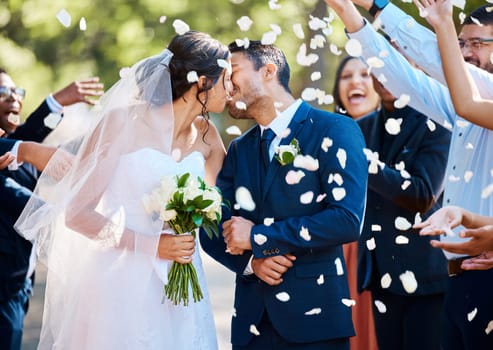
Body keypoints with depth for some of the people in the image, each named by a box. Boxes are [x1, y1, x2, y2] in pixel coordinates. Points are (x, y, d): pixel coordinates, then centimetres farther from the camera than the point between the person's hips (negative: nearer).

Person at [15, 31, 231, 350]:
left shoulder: (207, 136, 5)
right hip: (122, 282, -5)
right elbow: (77, 213, -11)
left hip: (178, 285, 5)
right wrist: (152, 245, -16)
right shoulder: (124, 122, -11)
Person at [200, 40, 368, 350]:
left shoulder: (334, 131, -5)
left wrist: (257, 237, -12)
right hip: (252, 318, 5)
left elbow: (347, 219, -15)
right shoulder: (239, 150, 14)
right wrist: (250, 261, -8)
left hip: (314, 315, -5)